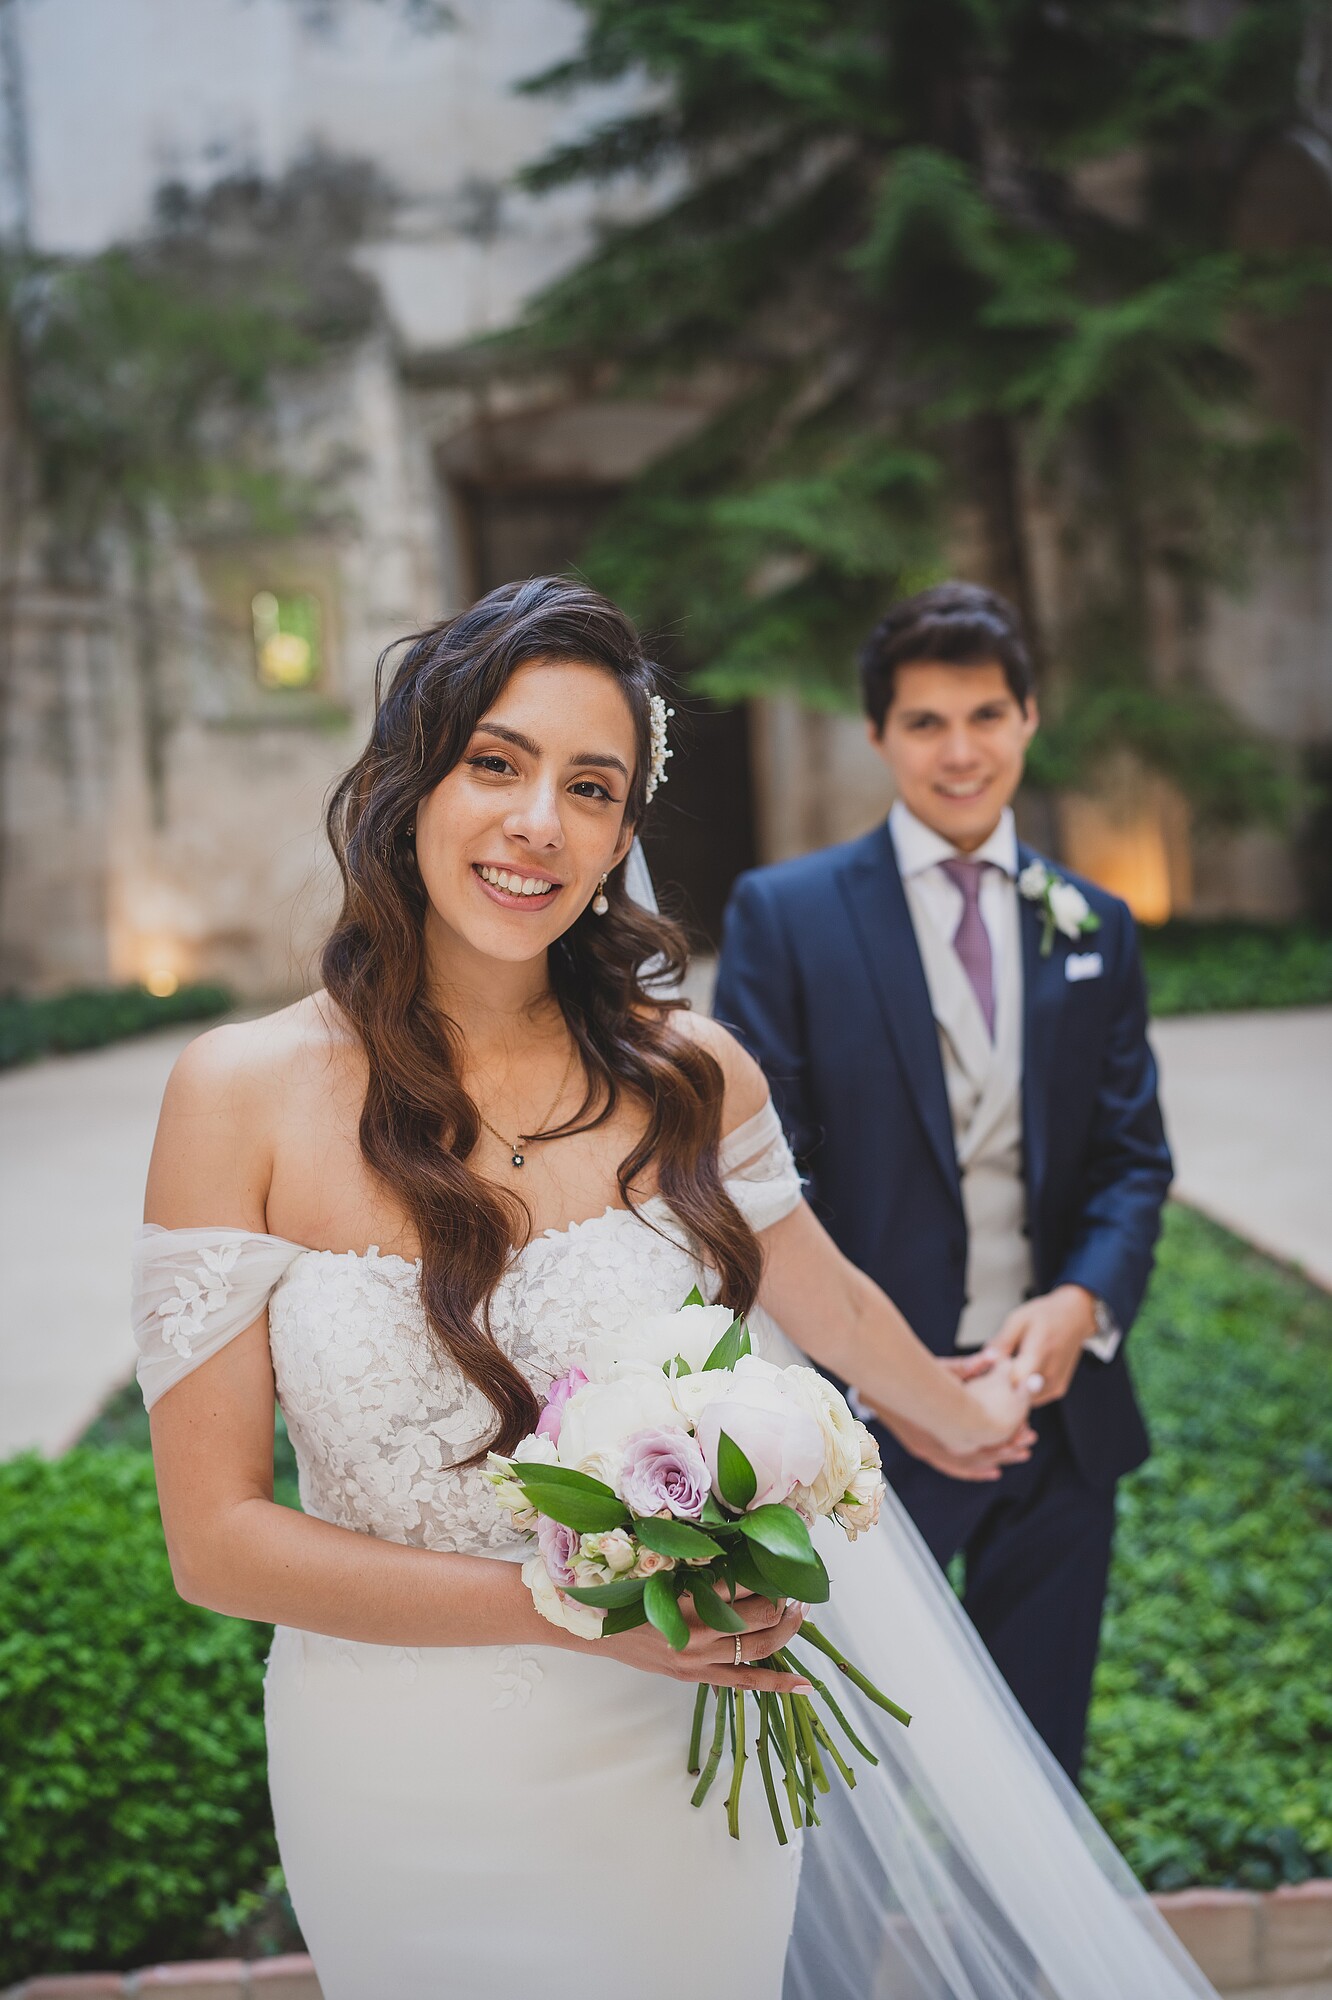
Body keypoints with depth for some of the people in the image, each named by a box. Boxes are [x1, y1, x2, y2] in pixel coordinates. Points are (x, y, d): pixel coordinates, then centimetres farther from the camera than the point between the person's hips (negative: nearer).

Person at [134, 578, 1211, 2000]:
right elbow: (215, 1537, -14)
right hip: (409, 1793, -1)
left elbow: (830, 1308, 12)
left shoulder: (692, 1077, -9)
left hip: (684, 1761, 1)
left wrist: (961, 1413, 29)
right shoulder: (242, 1095, -14)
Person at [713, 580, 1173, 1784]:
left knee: (1040, 1753, 20)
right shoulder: (785, 914, -6)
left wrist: (1083, 1301, -15)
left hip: (1059, 1404, 3)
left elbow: (1133, 1155, 5)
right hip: (865, 1414, -3)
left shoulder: (1094, 927, 6)